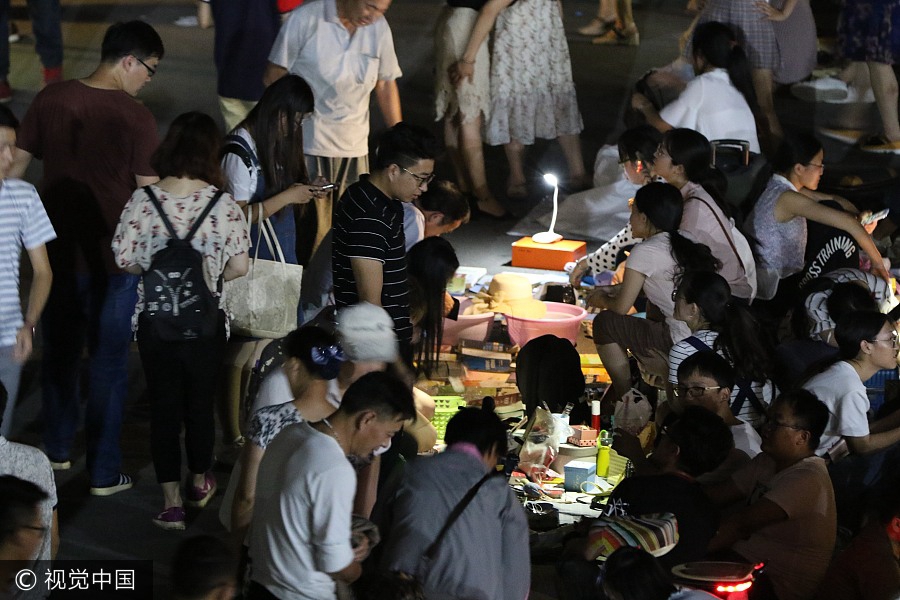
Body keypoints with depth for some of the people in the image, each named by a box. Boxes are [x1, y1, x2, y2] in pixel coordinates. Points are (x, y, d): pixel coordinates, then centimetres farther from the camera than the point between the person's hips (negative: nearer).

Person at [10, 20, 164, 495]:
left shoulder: (50, 101, -4)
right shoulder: (134, 117, -17)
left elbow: (16, 166, 2)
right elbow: (148, 193, -14)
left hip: (58, 251, 4)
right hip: (113, 257, -4)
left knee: (59, 349, 21)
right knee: (108, 362, 7)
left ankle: (58, 449, 37)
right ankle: (104, 473, 14)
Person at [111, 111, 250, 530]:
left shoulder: (143, 201, -11)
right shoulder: (222, 205, -13)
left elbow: (123, 259, -7)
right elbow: (239, 267, -9)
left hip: (154, 322, 0)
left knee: (164, 408, 9)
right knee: (200, 404, 18)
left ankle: (172, 502, 8)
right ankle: (200, 483, 37)